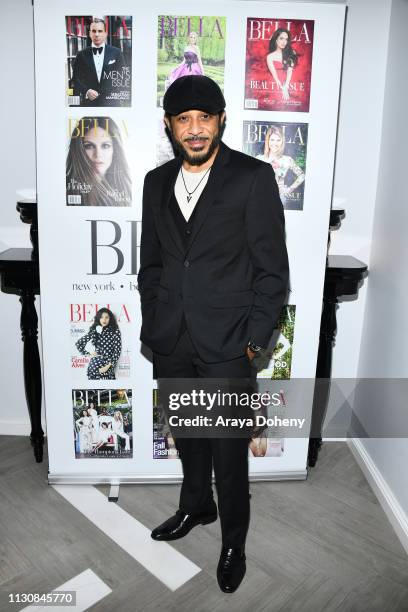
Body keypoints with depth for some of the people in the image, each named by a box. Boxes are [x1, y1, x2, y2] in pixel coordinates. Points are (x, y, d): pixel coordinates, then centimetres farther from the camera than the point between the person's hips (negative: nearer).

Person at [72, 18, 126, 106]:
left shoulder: (116, 53, 8)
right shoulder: (82, 55, 9)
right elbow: (75, 78, 8)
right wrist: (86, 91, -10)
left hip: (111, 102, 0)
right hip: (89, 103, 0)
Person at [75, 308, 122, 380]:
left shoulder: (115, 331, 2)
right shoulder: (94, 331, 7)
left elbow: (117, 350, -4)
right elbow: (78, 343, 14)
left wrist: (108, 366, -11)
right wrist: (89, 353, 7)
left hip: (108, 366, -1)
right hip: (95, 365, 1)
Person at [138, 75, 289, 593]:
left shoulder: (254, 177, -7)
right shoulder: (157, 182, 8)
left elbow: (273, 268, -7)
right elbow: (150, 263, 13)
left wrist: (254, 340, -11)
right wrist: (152, 325, 8)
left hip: (226, 344, -4)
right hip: (170, 342, 5)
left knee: (229, 451, 8)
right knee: (187, 435, 22)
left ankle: (234, 542, 33)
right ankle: (196, 506, 48)